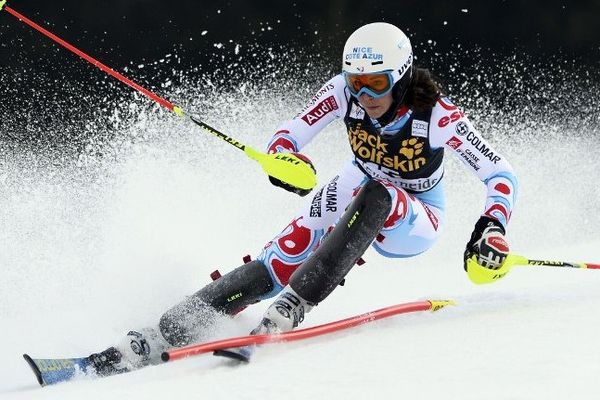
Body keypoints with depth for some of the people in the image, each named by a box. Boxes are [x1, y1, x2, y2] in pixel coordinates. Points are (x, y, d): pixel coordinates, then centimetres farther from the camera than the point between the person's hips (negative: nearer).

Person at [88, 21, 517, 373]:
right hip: (356, 196, 3)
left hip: (413, 222, -3)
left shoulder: (439, 115, -28)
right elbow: (286, 138, -16)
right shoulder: (344, 91, -19)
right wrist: (283, 160, -40)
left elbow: (502, 175, -22)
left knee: (374, 196, -38)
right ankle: (162, 335, -27)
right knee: (278, 262, -21)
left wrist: (492, 228, -40)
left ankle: (292, 308, -43)